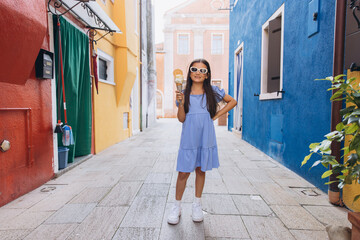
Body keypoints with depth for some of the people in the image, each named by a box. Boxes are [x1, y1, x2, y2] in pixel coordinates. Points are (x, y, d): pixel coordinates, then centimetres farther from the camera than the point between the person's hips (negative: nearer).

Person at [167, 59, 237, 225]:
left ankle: (197, 205, 31)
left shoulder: (212, 91, 2)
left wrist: (216, 115, 2)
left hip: (206, 139, 1)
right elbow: (181, 119, -1)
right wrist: (181, 103, -18)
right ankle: (176, 206, 22)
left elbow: (232, 101, 11)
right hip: (188, 139, 0)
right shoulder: (184, 94, 2)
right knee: (183, 173, 2)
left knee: (201, 171, 12)